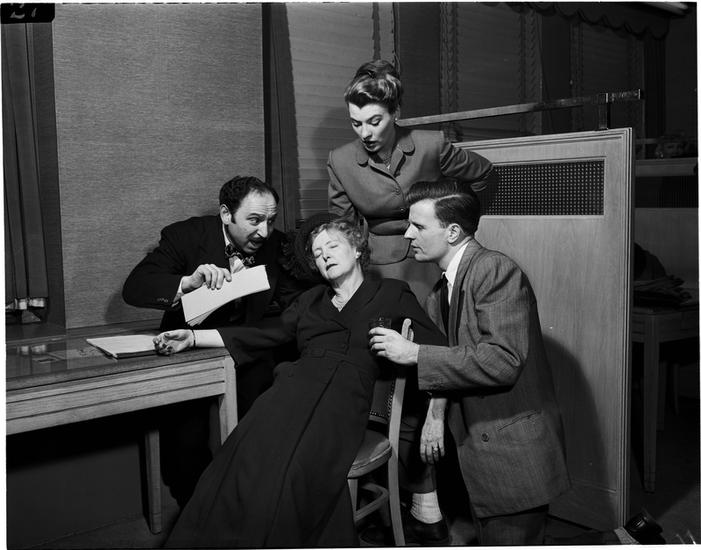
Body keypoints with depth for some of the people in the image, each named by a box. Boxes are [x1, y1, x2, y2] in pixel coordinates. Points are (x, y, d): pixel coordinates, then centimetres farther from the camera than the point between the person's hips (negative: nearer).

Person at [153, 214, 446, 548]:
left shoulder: (391, 295, 18)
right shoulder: (311, 300, 29)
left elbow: (437, 352, 11)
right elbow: (266, 333, 23)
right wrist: (193, 337, 17)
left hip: (346, 396, -3)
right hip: (295, 385, 3)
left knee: (293, 474, -32)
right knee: (249, 460, -27)